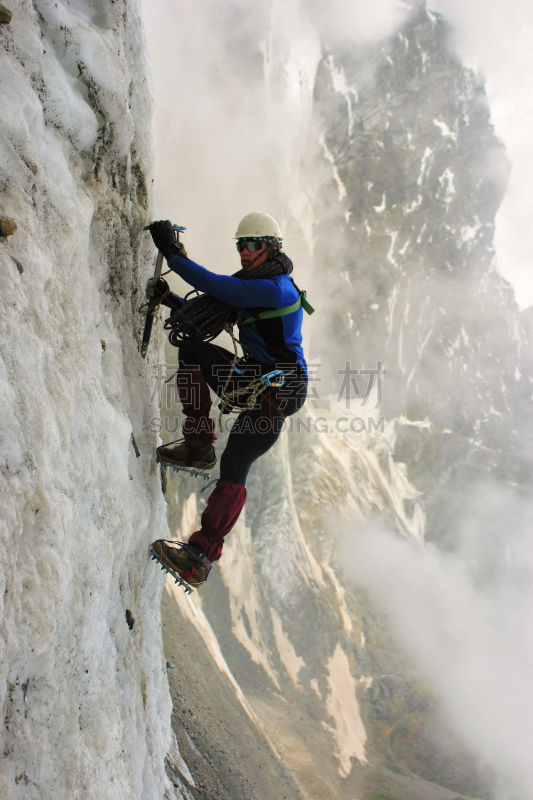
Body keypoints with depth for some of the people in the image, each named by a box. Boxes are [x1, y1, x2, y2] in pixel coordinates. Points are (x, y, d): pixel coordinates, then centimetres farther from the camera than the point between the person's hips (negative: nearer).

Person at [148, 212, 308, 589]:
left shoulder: (276, 288, -13)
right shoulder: (253, 285, 20)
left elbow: (215, 286, -21)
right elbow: (211, 315, 23)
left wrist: (172, 252, -14)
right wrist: (170, 298, 11)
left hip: (276, 392, -9)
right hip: (252, 381, 9)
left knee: (234, 466, -19)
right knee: (192, 346, -2)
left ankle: (200, 557, -22)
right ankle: (199, 444, -4)